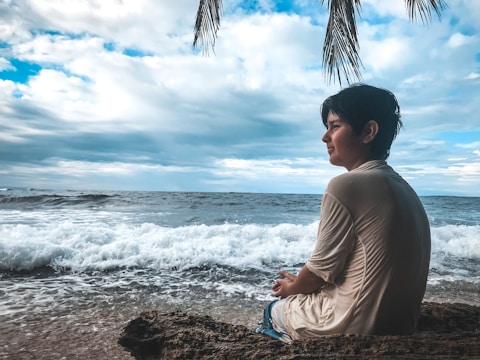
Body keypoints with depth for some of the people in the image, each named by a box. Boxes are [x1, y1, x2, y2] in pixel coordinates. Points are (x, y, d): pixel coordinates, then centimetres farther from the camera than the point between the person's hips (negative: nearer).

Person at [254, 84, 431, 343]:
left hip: (356, 326, -8)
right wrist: (299, 283, 14)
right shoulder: (403, 188, 5)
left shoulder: (346, 184, -21)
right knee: (300, 295, 27)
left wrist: (291, 288, 7)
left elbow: (323, 267, -15)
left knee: (275, 309, 18)